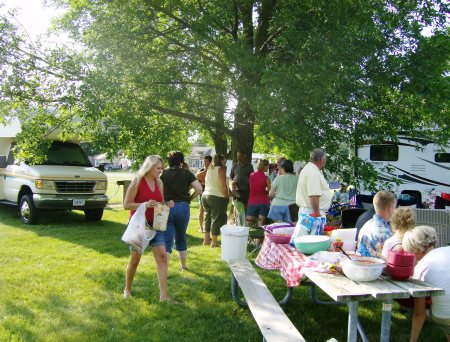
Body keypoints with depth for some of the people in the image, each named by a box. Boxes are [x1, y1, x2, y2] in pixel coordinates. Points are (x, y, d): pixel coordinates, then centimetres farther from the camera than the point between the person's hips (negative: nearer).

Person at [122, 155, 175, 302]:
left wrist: (167, 205, -5)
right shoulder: (137, 182, -11)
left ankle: (164, 294, -6)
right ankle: (127, 289, 31)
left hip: (155, 225, 5)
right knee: (135, 259, 8)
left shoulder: (159, 183, 6)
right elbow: (126, 204, -12)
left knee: (162, 257, -7)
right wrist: (145, 204, -25)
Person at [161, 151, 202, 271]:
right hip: (183, 206, 1)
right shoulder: (187, 173, 2)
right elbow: (199, 189, -6)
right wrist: (189, 198, 7)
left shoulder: (164, 173, 2)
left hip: (166, 207, -1)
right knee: (181, 237, 19)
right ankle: (183, 265, 32)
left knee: (167, 239, 1)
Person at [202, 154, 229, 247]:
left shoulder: (209, 169, 15)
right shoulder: (220, 169, -8)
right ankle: (214, 242, 3)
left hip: (205, 195, 7)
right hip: (217, 197, -7)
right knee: (216, 219, -1)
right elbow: (223, 185, -15)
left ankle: (206, 240, 21)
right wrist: (226, 197, -8)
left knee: (208, 218, 16)